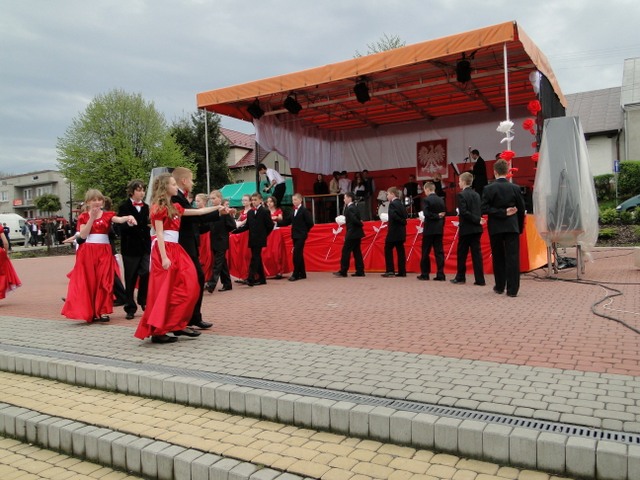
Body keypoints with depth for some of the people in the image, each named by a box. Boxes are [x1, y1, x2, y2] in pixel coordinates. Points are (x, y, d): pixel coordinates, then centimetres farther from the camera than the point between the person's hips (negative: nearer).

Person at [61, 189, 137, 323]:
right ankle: (89, 312, 7)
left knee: (103, 281, -1)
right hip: (88, 252, 0)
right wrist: (92, 217, -12)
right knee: (88, 281, 0)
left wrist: (128, 217, -41)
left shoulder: (107, 215, 5)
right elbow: (83, 235, -7)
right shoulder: (84, 216, 6)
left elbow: (119, 219, -18)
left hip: (104, 251, 0)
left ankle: (102, 311, 4)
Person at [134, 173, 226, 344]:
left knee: (187, 287, 4)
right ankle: (157, 331, -1)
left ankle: (177, 325, 11)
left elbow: (198, 212, 22)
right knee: (163, 291, -7)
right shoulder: (159, 207, -9)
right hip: (164, 250, -9)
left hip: (175, 249, 9)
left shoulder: (175, 207, 16)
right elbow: (159, 234, -14)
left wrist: (217, 207, 23)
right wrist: (164, 258, -20)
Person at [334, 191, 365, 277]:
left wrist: (360, 224, -10)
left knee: (345, 251, -4)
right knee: (356, 252, 10)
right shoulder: (354, 207, 13)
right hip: (356, 233, 10)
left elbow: (354, 220, -25)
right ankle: (360, 271, 11)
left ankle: (343, 271, -1)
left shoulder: (350, 208, -16)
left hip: (352, 234, -10)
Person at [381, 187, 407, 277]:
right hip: (401, 231, 8)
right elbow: (405, 215, 14)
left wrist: (402, 221, -15)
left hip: (394, 231, -8)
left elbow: (393, 215, -26)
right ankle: (402, 271, 7)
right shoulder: (401, 204, 15)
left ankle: (390, 271, -5)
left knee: (388, 249, -2)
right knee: (400, 250, 7)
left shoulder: (392, 204, -12)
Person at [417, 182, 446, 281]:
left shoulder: (426, 200, -10)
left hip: (429, 229, -5)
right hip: (439, 229, 5)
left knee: (425, 252, 4)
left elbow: (426, 213, -21)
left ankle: (425, 274, 9)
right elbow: (443, 214, 11)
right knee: (439, 251, 4)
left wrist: (436, 216, -10)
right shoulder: (441, 200, 8)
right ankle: (440, 275, 2)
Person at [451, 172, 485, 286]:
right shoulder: (477, 195, 11)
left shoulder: (462, 195, -10)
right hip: (476, 228, 6)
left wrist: (477, 220, -14)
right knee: (476, 253, 4)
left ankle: (460, 277, 15)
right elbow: (480, 211, 10)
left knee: (462, 253, 6)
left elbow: (463, 212, -19)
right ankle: (480, 279, 2)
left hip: (466, 228, -6)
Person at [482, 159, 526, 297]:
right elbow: (521, 209, 4)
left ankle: (500, 286, 21)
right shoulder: (515, 188, 0)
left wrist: (502, 212, -9)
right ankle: (512, 289, -3)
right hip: (512, 227, 1)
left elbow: (484, 208, -13)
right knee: (513, 257, 0)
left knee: (498, 257, 12)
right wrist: (520, 227, 13)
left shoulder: (489, 188, -6)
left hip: (495, 227, 0)